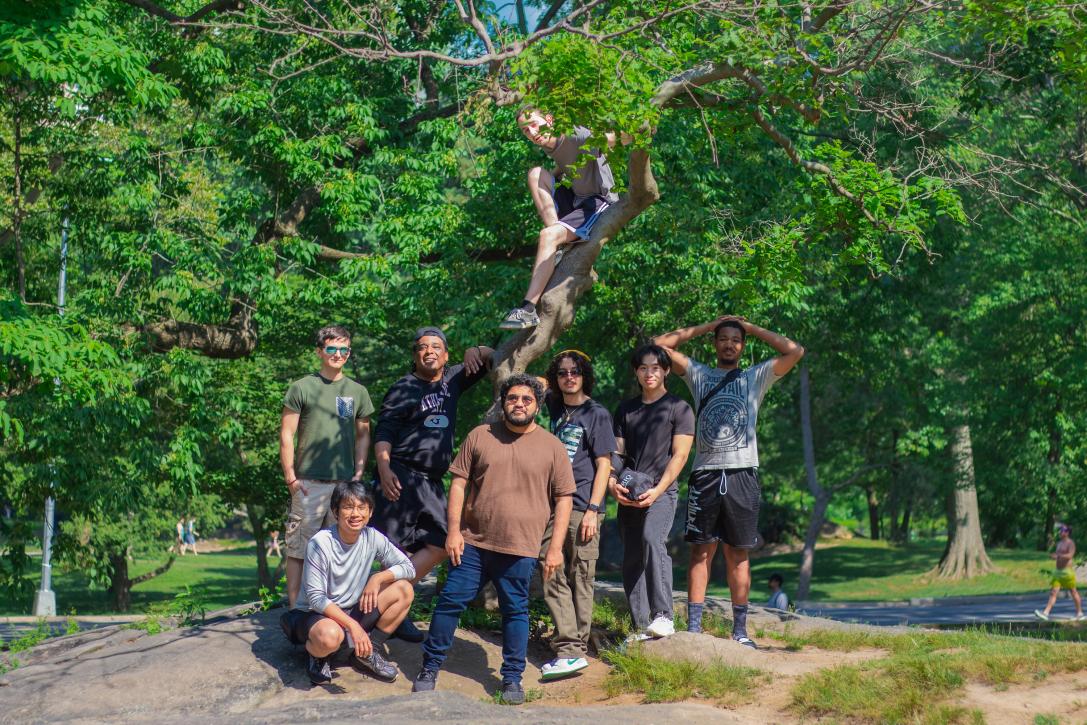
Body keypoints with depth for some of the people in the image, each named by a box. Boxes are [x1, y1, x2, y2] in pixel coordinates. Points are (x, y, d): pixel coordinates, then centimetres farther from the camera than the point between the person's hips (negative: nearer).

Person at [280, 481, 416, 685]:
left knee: (404, 591, -11)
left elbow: (408, 568, -1)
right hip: (314, 614, -6)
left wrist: (378, 578, -20)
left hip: (352, 612, 6)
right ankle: (318, 657, -3)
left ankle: (367, 654, -1)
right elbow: (316, 598, -22)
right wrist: (352, 625, -30)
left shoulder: (372, 538, -7)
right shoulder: (320, 543, -21)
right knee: (329, 635, -41)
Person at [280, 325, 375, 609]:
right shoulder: (302, 388, 1)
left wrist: (359, 474, 5)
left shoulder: (358, 392, 12)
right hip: (308, 484, -3)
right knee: (298, 550, -3)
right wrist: (290, 477, -5)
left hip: (345, 484, 4)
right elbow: (286, 434, 1)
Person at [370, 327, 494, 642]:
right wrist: (384, 468, -24)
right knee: (391, 545, -12)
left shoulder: (452, 379, 15)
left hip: (432, 483, 7)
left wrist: (475, 352, -1)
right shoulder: (403, 389, -2)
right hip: (402, 476, -7)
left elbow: (492, 358, 22)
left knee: (438, 545, 1)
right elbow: (384, 431, -8)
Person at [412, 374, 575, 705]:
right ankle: (430, 668, 16)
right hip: (473, 541, 1)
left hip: (520, 548, -1)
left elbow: (564, 499, 3)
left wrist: (556, 547, -2)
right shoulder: (479, 436, 5)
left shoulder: (552, 447, 2)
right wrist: (454, 529, -3)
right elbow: (459, 483, 5)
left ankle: (512, 678, 19)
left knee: (516, 612, 6)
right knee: (451, 602, 3)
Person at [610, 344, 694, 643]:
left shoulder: (678, 408, 4)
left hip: (662, 491, -5)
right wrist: (612, 482, -6)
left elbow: (679, 455, -4)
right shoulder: (625, 409, 18)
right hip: (629, 495, 5)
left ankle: (663, 616, -28)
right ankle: (640, 626, 7)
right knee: (631, 558, 2)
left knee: (652, 538, -28)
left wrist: (657, 490, -15)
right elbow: (617, 452, 14)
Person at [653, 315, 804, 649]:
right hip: (705, 474, 0)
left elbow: (795, 351, 3)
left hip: (742, 474, 0)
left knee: (738, 555, 4)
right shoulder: (698, 374, 14)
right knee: (701, 551, 1)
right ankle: (693, 627, 1)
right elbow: (660, 344, 11)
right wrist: (704, 327, 13)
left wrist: (750, 327, 9)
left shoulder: (756, 377, 12)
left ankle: (740, 630, 7)